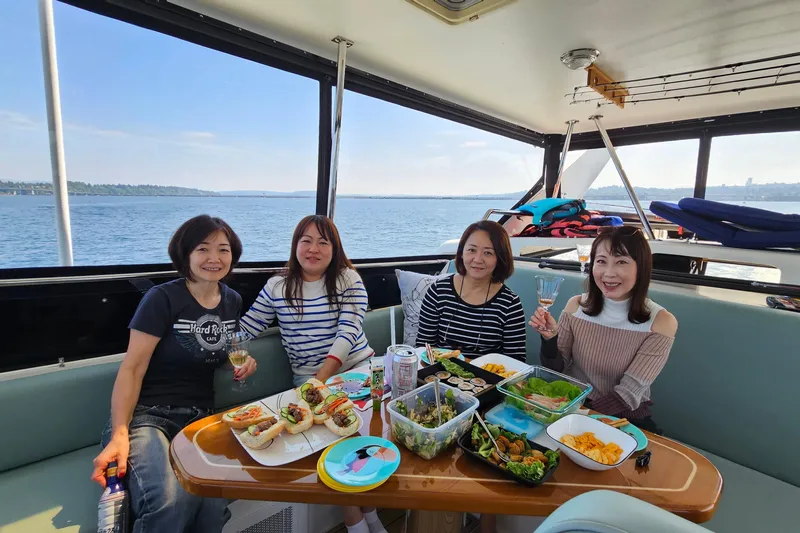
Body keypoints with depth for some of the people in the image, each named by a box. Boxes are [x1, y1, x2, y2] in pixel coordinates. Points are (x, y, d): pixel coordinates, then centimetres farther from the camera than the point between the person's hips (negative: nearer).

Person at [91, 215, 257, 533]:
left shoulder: (232, 301, 8)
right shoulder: (162, 298, -9)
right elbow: (132, 369, -10)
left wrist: (242, 363, 4)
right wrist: (119, 434, -21)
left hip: (200, 417, 4)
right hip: (147, 415, -4)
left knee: (215, 503, -24)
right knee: (170, 501, -34)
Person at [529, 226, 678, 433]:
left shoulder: (661, 322, -12)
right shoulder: (576, 306, -7)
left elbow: (628, 394, -14)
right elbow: (556, 369, -1)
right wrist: (549, 338, -20)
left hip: (624, 418, -1)